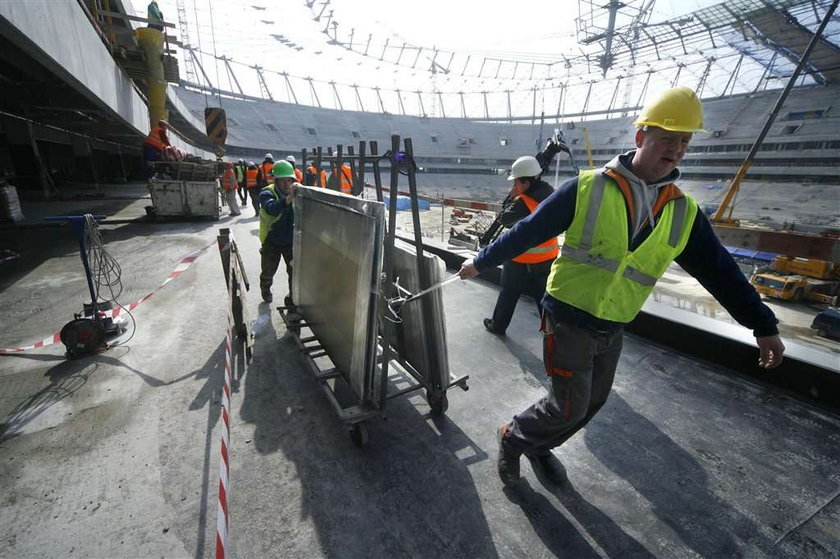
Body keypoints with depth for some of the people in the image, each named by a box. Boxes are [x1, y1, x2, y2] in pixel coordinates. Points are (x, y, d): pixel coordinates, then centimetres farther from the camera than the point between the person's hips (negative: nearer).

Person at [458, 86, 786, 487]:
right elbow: (526, 232, -8)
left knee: (592, 403, 18)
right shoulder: (587, 189, -12)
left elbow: (718, 269, 10)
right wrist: (481, 262, -2)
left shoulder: (683, 213, 2)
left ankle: (540, 447, 43)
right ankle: (513, 437, 30)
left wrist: (763, 325, 13)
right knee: (569, 407, 1)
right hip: (568, 321, -6)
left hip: (612, 330, 6)